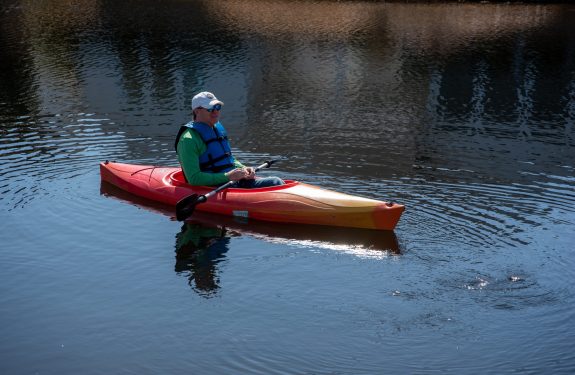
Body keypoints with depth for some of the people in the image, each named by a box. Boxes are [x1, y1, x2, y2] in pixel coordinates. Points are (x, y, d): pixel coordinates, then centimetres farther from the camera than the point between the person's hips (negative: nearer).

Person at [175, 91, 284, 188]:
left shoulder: (217, 128, 17)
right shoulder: (189, 139, -12)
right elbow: (193, 179, -19)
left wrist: (243, 169, 6)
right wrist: (228, 176, -23)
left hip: (235, 182, 9)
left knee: (276, 182, -9)